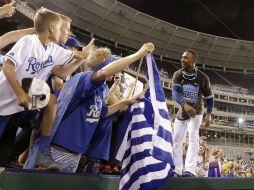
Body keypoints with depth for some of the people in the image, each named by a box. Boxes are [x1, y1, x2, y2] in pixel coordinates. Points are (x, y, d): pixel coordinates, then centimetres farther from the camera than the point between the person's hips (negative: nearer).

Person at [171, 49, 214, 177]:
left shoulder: (202, 77, -18)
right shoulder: (178, 75, -15)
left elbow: (209, 97, -5)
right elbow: (175, 93, -30)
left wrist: (208, 114, -13)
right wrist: (184, 104, -49)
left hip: (196, 112, -3)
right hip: (182, 112, 3)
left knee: (193, 136, -21)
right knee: (176, 140, 4)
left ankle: (190, 170, -26)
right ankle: (177, 170, 14)